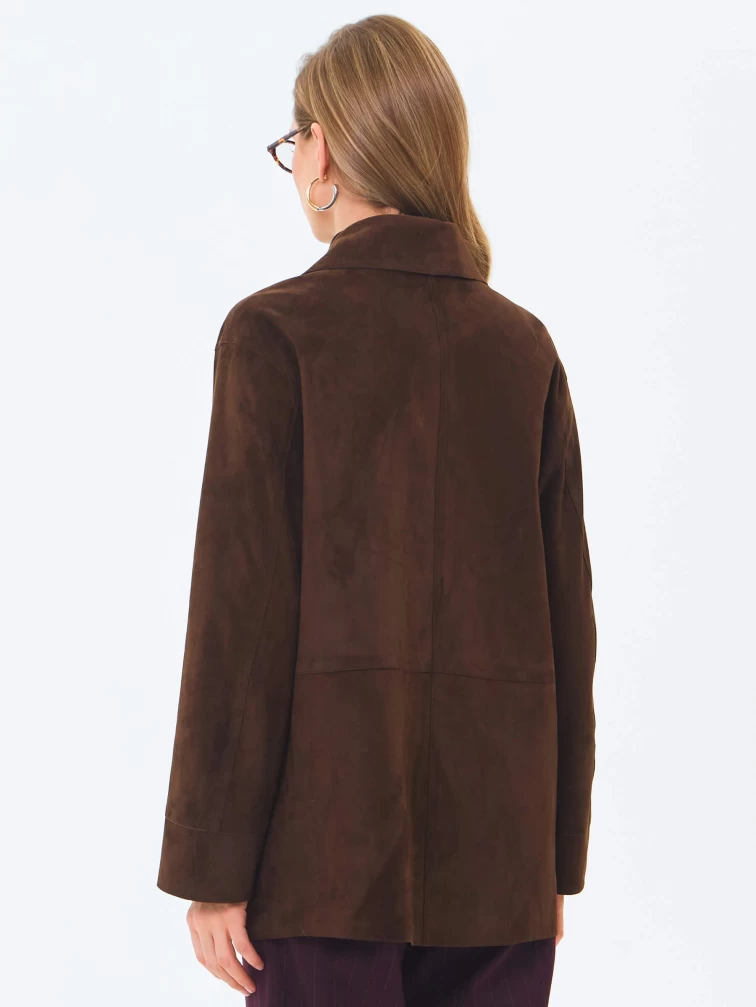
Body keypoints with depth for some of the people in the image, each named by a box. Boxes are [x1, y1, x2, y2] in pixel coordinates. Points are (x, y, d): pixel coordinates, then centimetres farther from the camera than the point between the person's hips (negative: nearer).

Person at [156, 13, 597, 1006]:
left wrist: (212, 867, -6)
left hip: (332, 825, -4)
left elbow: (245, 614, -11)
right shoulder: (524, 347, 5)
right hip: (497, 836, 4)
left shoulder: (276, 333, -8)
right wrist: (559, 853, 14)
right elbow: (567, 615, 6)